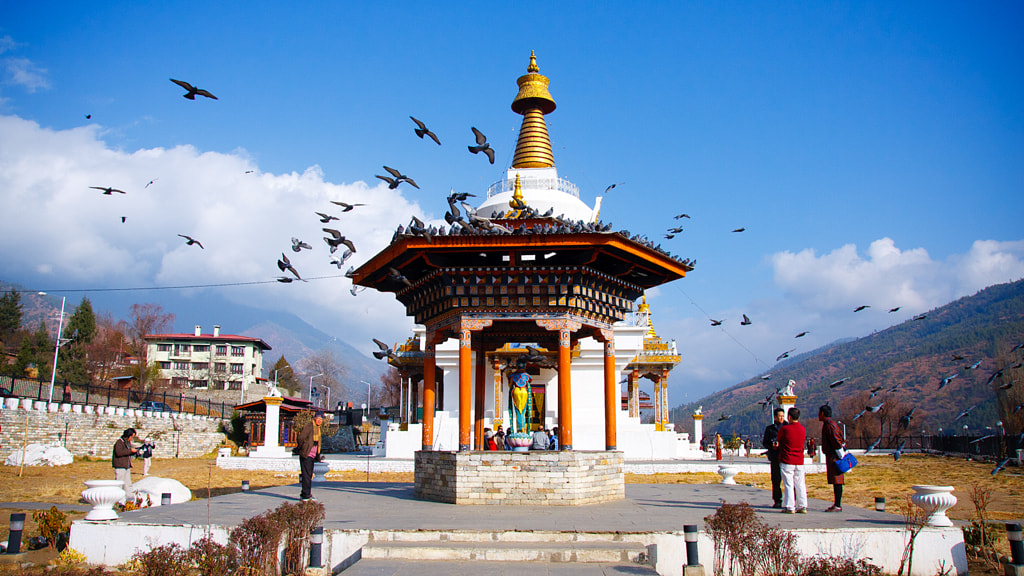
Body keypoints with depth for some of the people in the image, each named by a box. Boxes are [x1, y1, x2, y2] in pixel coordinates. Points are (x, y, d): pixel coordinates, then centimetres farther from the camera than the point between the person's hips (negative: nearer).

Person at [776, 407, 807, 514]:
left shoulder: (784, 429, -11)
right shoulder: (803, 429, 4)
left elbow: (778, 440, 5)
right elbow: (803, 442, 16)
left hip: (787, 462, -5)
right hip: (799, 462, 5)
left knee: (788, 485, -2)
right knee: (800, 485, 10)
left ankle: (789, 507, -1)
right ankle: (802, 506, 11)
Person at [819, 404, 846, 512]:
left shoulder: (829, 425, -15)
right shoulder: (831, 424, 17)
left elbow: (837, 442, -20)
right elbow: (841, 440, 21)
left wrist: (841, 457, -19)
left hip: (834, 457, -10)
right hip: (832, 457, 10)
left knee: (836, 481, -8)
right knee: (836, 482, 12)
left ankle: (838, 506, -7)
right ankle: (837, 503, 16)